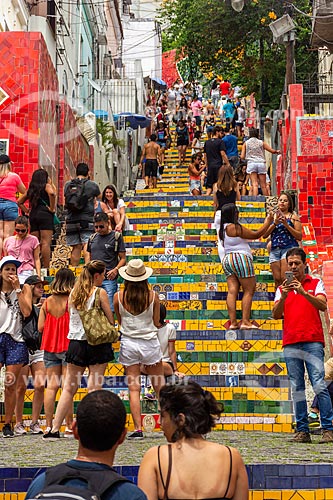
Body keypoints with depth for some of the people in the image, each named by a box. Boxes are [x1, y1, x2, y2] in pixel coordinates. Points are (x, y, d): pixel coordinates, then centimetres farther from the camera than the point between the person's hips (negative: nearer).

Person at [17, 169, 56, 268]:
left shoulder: (31, 189, 18)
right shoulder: (47, 186, 2)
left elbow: (19, 201, 21)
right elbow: (52, 193, -20)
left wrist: (27, 211, 17)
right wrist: (52, 208, -12)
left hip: (33, 215, 6)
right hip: (45, 215, -6)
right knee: (46, 242, -11)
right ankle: (46, 267, -18)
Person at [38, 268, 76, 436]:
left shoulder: (47, 302, 3)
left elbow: (41, 327, 3)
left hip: (50, 347, 4)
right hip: (68, 346, -4)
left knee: (51, 386, 6)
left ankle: (49, 426, 6)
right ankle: (69, 426, -1)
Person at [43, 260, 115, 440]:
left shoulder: (73, 294, 7)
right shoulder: (100, 293, -6)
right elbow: (111, 321, -3)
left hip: (76, 343, 4)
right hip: (97, 343, -4)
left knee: (69, 388, 8)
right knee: (94, 388, -1)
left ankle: (54, 429, 7)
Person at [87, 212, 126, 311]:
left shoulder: (116, 237, 2)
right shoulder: (93, 238, 16)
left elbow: (123, 258, 0)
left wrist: (116, 269, -18)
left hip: (109, 279, -5)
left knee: (109, 309, -11)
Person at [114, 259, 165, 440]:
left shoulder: (119, 297, -6)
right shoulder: (153, 296, -7)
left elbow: (119, 321, 6)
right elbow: (156, 323, 1)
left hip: (128, 343, 0)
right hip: (150, 342, 0)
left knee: (134, 388, 3)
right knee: (159, 386, 12)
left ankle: (138, 429, -2)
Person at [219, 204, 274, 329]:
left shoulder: (223, 229, 15)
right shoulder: (235, 227, -11)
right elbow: (256, 235, -7)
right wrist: (268, 222, 4)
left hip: (227, 259, 8)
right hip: (240, 258, -8)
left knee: (232, 291, 0)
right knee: (249, 290, -3)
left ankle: (233, 322, -7)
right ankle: (245, 321, -10)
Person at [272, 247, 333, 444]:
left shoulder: (316, 283, 10)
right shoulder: (283, 288, 17)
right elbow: (276, 315, 6)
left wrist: (303, 292, -21)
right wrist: (283, 297, -11)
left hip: (313, 341, -3)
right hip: (290, 344, 3)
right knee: (297, 388, 1)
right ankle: (302, 430, 4)